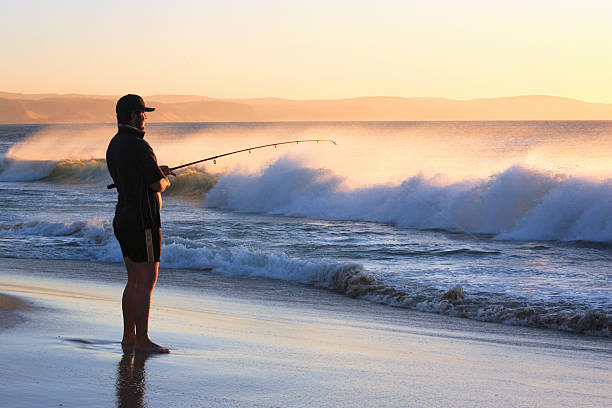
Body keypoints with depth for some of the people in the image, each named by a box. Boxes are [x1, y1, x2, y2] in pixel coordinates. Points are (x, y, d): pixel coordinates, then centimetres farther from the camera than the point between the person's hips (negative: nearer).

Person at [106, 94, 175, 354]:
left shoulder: (114, 145, 12)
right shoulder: (137, 146, -18)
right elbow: (157, 185, -17)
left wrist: (156, 171, 17)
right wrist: (165, 180, 5)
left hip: (123, 220, 10)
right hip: (142, 222, -10)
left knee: (134, 281, 14)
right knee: (146, 281, -5)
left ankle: (129, 337, 17)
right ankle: (142, 341, -4)